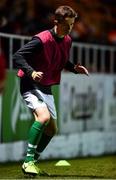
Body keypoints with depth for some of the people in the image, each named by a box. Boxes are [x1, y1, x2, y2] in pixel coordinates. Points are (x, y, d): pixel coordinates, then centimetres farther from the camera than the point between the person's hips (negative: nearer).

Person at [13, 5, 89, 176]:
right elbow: (17, 56, -21)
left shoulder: (67, 41, 4)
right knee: (44, 116, -31)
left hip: (46, 88, 9)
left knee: (52, 129, 11)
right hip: (30, 85, -9)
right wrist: (31, 72, -36)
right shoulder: (41, 40, -20)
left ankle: (32, 162, 26)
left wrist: (75, 68, 1)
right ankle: (29, 161, -25)